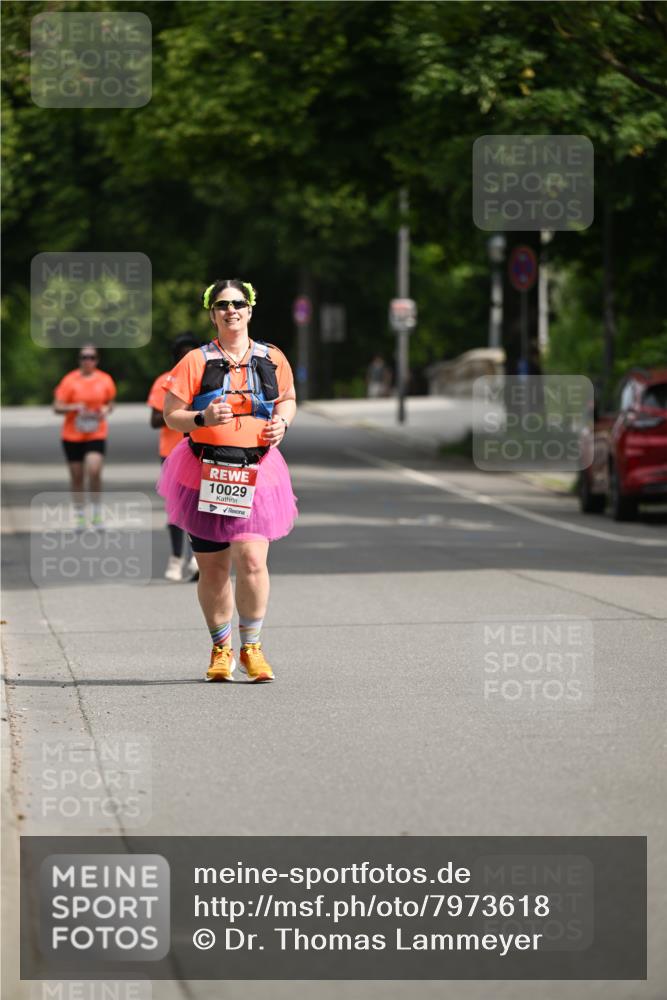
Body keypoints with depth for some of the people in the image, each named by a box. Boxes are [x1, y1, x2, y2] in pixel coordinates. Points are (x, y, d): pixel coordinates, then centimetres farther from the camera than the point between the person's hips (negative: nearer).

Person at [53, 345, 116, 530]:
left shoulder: (105, 380, 2)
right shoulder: (70, 380, -5)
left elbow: (110, 403, 17)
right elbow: (57, 407, -5)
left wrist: (106, 410, -6)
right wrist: (75, 407, -22)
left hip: (96, 434, 0)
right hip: (72, 436, 0)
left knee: (94, 472, -18)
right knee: (77, 477, 6)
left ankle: (97, 514, -3)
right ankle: (79, 516, 20)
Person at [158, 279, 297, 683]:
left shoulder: (272, 359, 6)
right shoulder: (196, 362, -1)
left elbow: (288, 398, 23)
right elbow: (171, 415, 0)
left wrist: (282, 422, 1)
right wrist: (202, 418, -19)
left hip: (255, 473, 0)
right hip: (205, 475, 0)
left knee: (252, 560, -15)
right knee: (212, 569, 6)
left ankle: (252, 647, 2)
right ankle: (222, 649, 24)